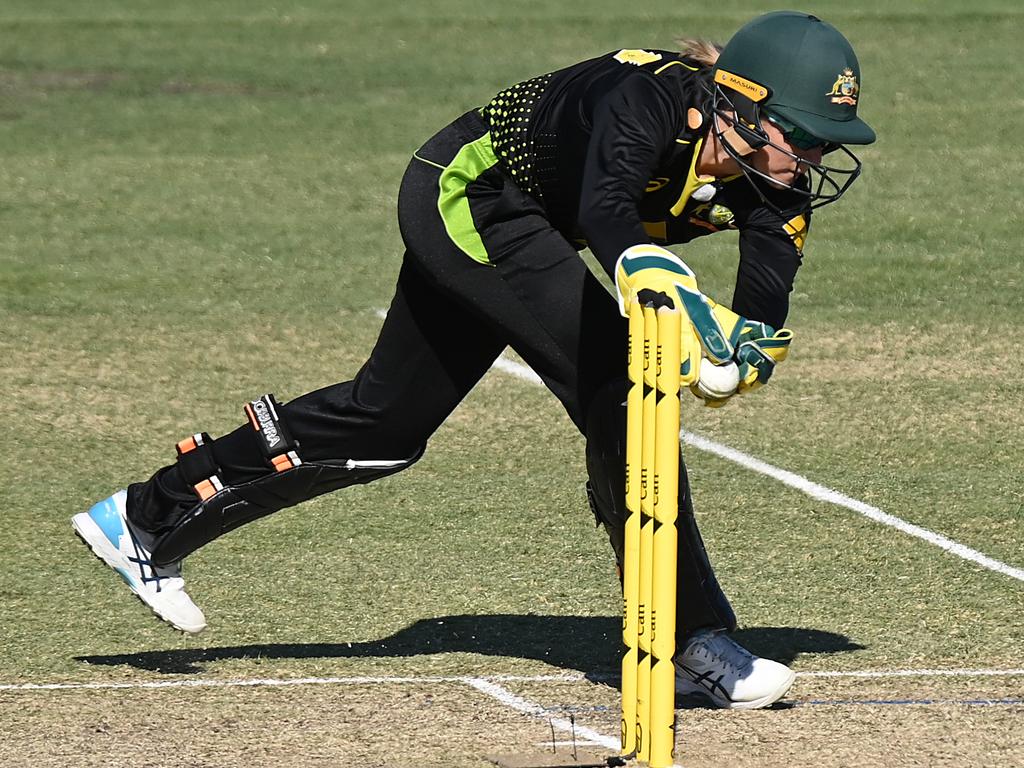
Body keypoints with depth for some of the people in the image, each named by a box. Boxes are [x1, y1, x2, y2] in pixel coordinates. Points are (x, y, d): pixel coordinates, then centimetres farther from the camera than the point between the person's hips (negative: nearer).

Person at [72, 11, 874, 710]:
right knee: (615, 388, -19)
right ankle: (690, 637, -13)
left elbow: (764, 312, -24)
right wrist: (673, 295, -70)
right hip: (470, 192, -9)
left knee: (388, 422, 17)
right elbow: (606, 208, -52)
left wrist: (743, 349, -47)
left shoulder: (774, 182, -15)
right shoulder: (655, 97, -34)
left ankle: (146, 521, 29)